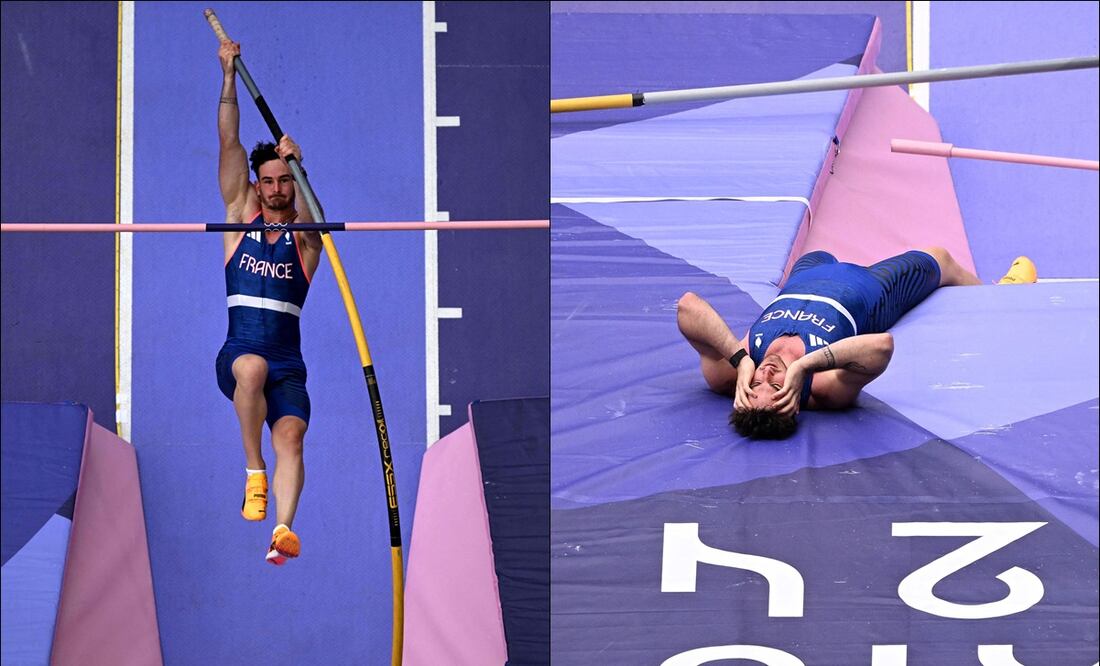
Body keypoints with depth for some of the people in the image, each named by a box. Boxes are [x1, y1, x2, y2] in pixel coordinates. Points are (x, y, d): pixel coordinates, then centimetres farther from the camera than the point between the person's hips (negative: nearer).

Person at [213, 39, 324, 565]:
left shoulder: (305, 236, 8)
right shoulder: (241, 218, 13)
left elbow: (309, 215, -17)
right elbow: (229, 143, 6)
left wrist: (298, 165, -34)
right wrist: (229, 75, -1)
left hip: (287, 364, 0)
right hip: (236, 355, 0)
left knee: (290, 437, -22)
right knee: (253, 366, -34)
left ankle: (284, 530, -39)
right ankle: (253, 474, -23)